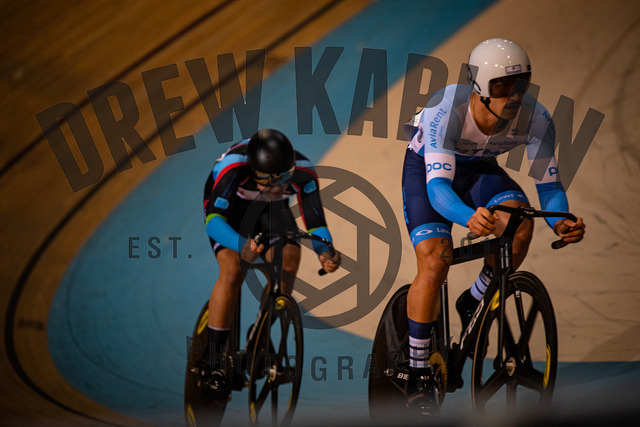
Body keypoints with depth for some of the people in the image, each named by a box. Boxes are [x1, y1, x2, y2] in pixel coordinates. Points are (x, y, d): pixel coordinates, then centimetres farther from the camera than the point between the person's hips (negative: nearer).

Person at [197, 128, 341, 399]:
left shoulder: (303, 171, -31)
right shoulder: (234, 165, -40)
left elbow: (315, 222, -27)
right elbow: (213, 218, -45)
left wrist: (325, 252, -49)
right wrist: (241, 244, -63)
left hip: (270, 208, 4)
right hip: (228, 206, -4)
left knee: (290, 257, -20)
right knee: (233, 271, -24)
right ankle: (211, 362, -14)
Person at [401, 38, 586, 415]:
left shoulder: (537, 119, -27)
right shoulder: (447, 111, -37)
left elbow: (549, 184, -19)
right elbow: (438, 187, -44)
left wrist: (561, 221, -42)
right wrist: (469, 217, -65)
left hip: (479, 169, 3)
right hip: (427, 169, -3)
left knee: (520, 221, -29)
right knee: (435, 261, -23)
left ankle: (474, 304, -2)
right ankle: (419, 375, -7)